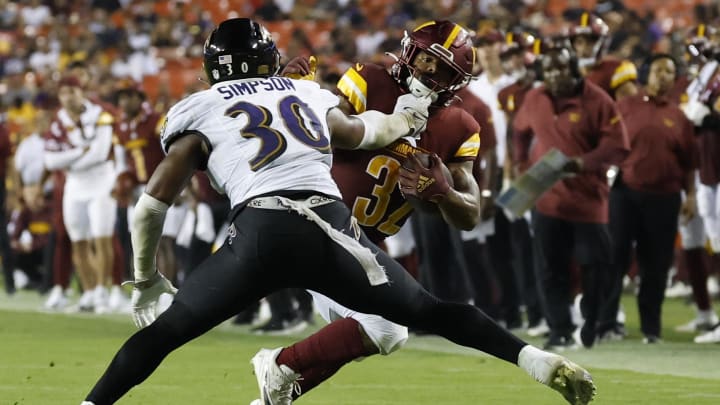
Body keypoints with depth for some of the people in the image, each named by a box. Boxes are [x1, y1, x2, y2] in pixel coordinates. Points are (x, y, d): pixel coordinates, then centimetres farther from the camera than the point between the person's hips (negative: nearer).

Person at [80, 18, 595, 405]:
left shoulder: (199, 113, 17)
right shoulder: (307, 94, 26)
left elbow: (152, 206, 15)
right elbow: (364, 130, 46)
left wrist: (146, 279, 29)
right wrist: (403, 119, 68)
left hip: (262, 233, -3)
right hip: (332, 229, 3)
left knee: (165, 330, 8)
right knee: (427, 310, 16)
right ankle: (540, 361, 5)